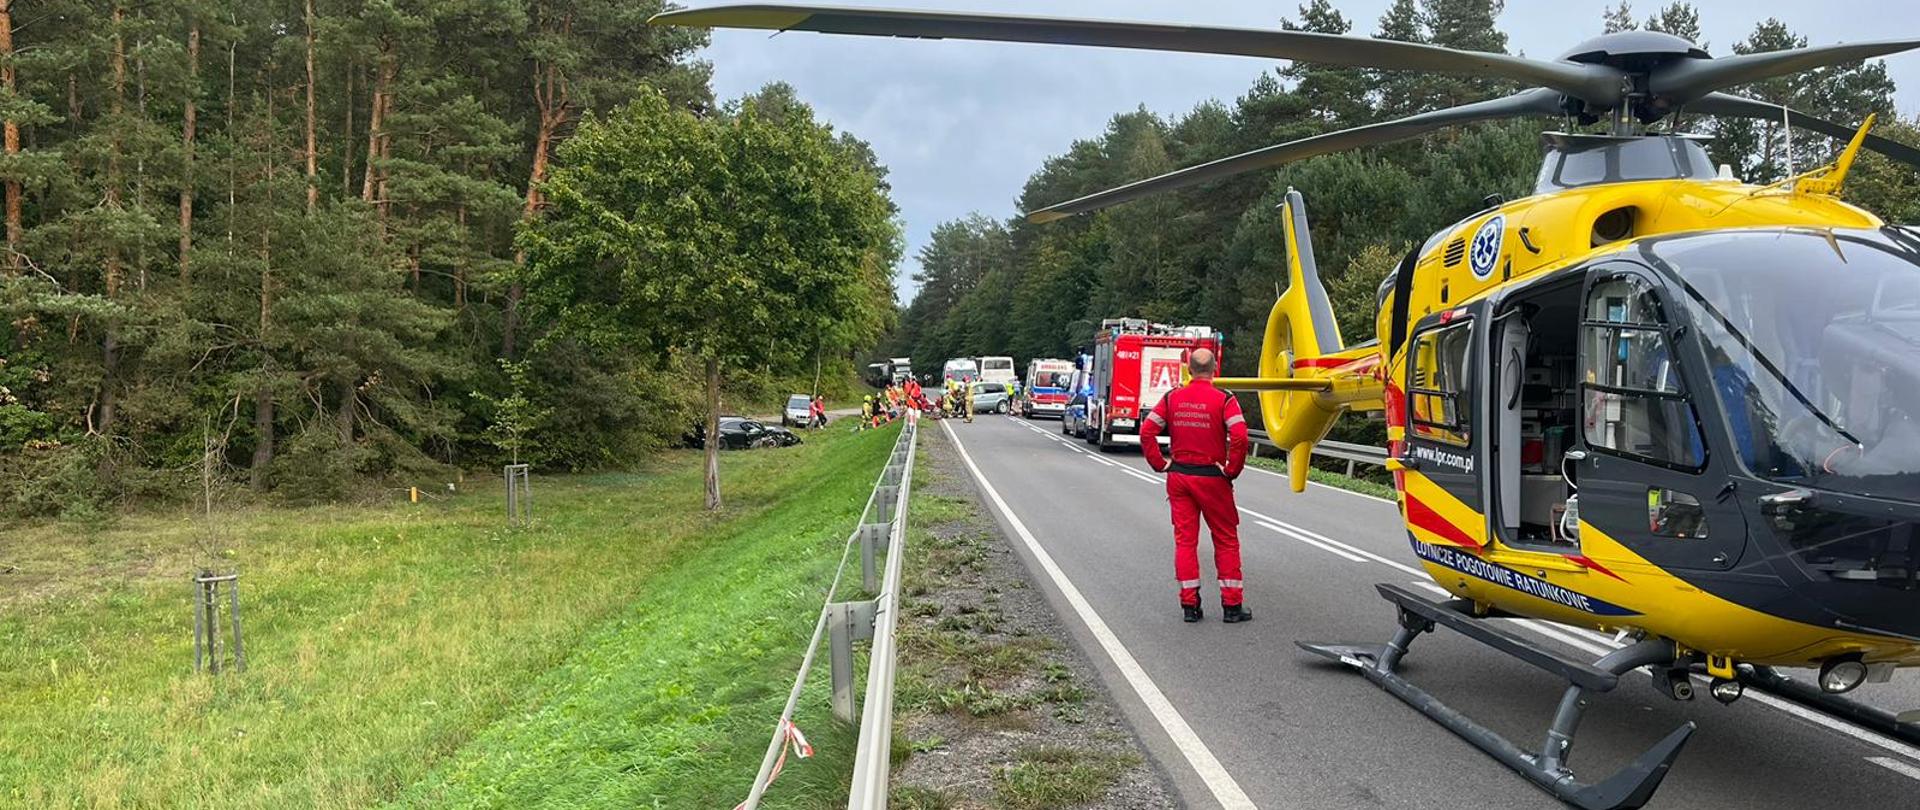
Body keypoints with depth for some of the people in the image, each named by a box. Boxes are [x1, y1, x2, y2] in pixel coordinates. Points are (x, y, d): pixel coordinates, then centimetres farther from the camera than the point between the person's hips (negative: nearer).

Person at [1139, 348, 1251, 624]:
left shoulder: (1172, 398, 2)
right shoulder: (1224, 400, -10)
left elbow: (1146, 431, -2)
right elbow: (1239, 438, -21)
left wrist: (1160, 464, 4)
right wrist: (1232, 470, -9)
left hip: (1178, 477, 3)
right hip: (1212, 478, -3)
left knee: (1185, 539, 9)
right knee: (1226, 540, 8)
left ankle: (1189, 604, 10)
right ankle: (1232, 605, 10)